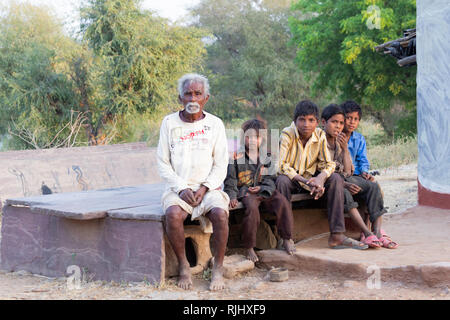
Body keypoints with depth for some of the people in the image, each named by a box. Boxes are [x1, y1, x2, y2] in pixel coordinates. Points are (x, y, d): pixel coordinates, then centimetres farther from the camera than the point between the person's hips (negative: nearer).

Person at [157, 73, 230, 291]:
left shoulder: (214, 124, 8)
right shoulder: (169, 123, 7)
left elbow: (221, 165, 5)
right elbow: (163, 164, 4)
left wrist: (204, 188, -11)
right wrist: (182, 188, -10)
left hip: (208, 187, 0)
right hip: (177, 187, 0)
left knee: (220, 213, -31)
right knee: (173, 214, -33)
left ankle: (218, 269, -16)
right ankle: (183, 265, -14)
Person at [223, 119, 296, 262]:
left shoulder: (266, 159, 12)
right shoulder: (237, 158, 3)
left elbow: (271, 178, 12)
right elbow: (230, 180, 4)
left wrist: (262, 188, -8)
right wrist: (232, 196, -9)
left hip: (264, 191, 3)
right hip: (246, 192, -3)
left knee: (283, 202, -24)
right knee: (252, 207, -35)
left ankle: (286, 239, -9)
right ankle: (249, 248, -25)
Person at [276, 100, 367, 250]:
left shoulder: (320, 135, -7)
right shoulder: (287, 135, -18)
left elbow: (328, 164, -9)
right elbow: (281, 165, -25)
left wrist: (320, 178, -33)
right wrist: (305, 181, -36)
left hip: (310, 178, 4)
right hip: (291, 178, -4)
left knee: (336, 179, -20)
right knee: (282, 180, -37)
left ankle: (336, 235, -25)